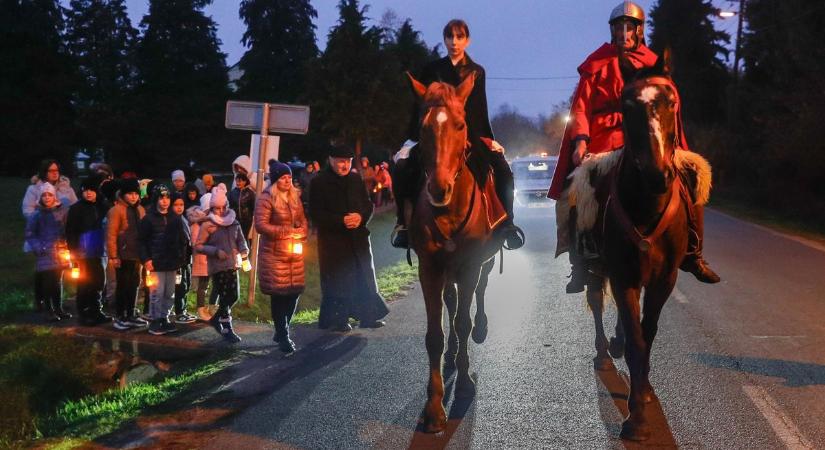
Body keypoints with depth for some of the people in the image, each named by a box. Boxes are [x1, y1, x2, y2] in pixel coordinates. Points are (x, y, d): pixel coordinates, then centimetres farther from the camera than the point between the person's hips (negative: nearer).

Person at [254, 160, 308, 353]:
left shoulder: (295, 196, 12)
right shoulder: (266, 199, -10)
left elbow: (303, 219, 17)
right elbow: (261, 225, -17)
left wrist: (301, 232, -5)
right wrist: (286, 231, -19)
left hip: (295, 253, 6)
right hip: (274, 254, -6)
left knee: (294, 292, 6)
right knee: (278, 294, -4)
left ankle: (282, 331, 24)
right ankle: (283, 337, 6)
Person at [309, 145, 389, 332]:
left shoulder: (356, 179, 9)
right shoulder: (320, 183, -6)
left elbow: (368, 204, 13)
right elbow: (316, 213, -9)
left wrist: (361, 217, -10)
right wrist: (341, 221, -18)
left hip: (358, 237, 5)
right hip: (332, 239, -5)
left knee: (364, 277, 8)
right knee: (336, 281, -2)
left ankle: (368, 316, 18)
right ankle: (337, 320, 7)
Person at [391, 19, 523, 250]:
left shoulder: (476, 72, 10)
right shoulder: (432, 70, 7)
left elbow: (480, 111, 12)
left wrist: (489, 140, 4)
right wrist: (413, 138, 1)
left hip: (469, 134, 1)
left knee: (502, 170, -22)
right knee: (403, 166, -25)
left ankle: (506, 222, -10)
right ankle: (403, 222, -13)